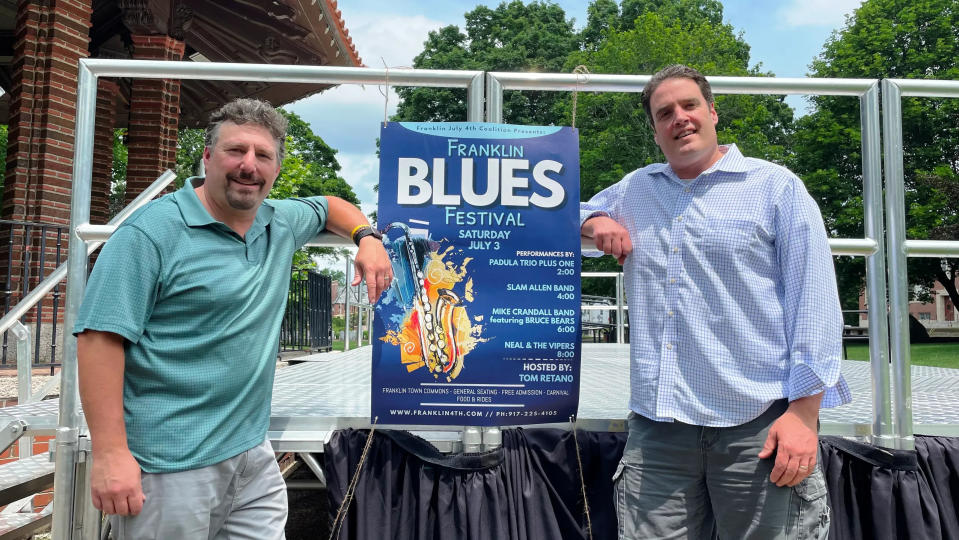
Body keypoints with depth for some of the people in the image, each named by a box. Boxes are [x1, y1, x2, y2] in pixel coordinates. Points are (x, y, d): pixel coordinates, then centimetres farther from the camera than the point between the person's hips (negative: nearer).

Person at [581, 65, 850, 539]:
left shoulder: (777, 187, 3)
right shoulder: (635, 189, 15)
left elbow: (815, 304, -3)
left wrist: (804, 413, -10)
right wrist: (596, 222, 7)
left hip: (759, 426, -3)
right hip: (656, 424, 4)